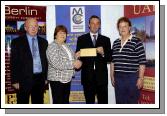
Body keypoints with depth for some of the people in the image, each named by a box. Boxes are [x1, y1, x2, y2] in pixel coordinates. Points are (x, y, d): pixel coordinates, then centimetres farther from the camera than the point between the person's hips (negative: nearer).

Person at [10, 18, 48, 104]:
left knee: (38, 103, 13)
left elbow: (46, 61, 12)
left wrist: (46, 77, 8)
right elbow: (14, 63, -3)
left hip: (40, 79, 4)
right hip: (24, 79, -3)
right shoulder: (17, 42, -1)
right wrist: (15, 81, -8)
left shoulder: (43, 42, 10)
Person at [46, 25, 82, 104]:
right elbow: (56, 64, -24)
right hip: (57, 79, -8)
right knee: (58, 103, -1)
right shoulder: (52, 46, -13)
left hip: (67, 78, 8)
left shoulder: (66, 46, 12)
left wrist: (76, 59, -1)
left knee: (65, 102, 16)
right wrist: (73, 64, -22)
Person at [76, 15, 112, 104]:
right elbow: (78, 56, 5)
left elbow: (110, 58, 4)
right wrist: (78, 56, -17)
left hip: (101, 76, 0)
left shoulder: (106, 40, 9)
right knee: (89, 102, 9)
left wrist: (103, 53, -16)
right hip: (87, 76, 0)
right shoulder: (81, 39, 8)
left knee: (103, 102, 3)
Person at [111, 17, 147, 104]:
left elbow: (142, 62, -9)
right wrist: (112, 76, 13)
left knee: (132, 102, 4)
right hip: (118, 78, 5)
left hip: (132, 78, -5)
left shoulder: (137, 42, -7)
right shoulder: (115, 43, 10)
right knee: (119, 102, 13)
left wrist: (141, 78, -11)